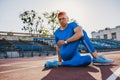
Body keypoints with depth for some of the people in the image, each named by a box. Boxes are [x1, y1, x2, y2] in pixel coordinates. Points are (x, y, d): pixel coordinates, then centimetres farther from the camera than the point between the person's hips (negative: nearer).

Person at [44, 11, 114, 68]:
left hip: (74, 54, 1)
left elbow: (80, 33, -20)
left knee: (88, 59, -31)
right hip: (65, 55, -1)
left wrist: (65, 41, -18)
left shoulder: (72, 25, 3)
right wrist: (59, 59, 15)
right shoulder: (57, 32, 11)